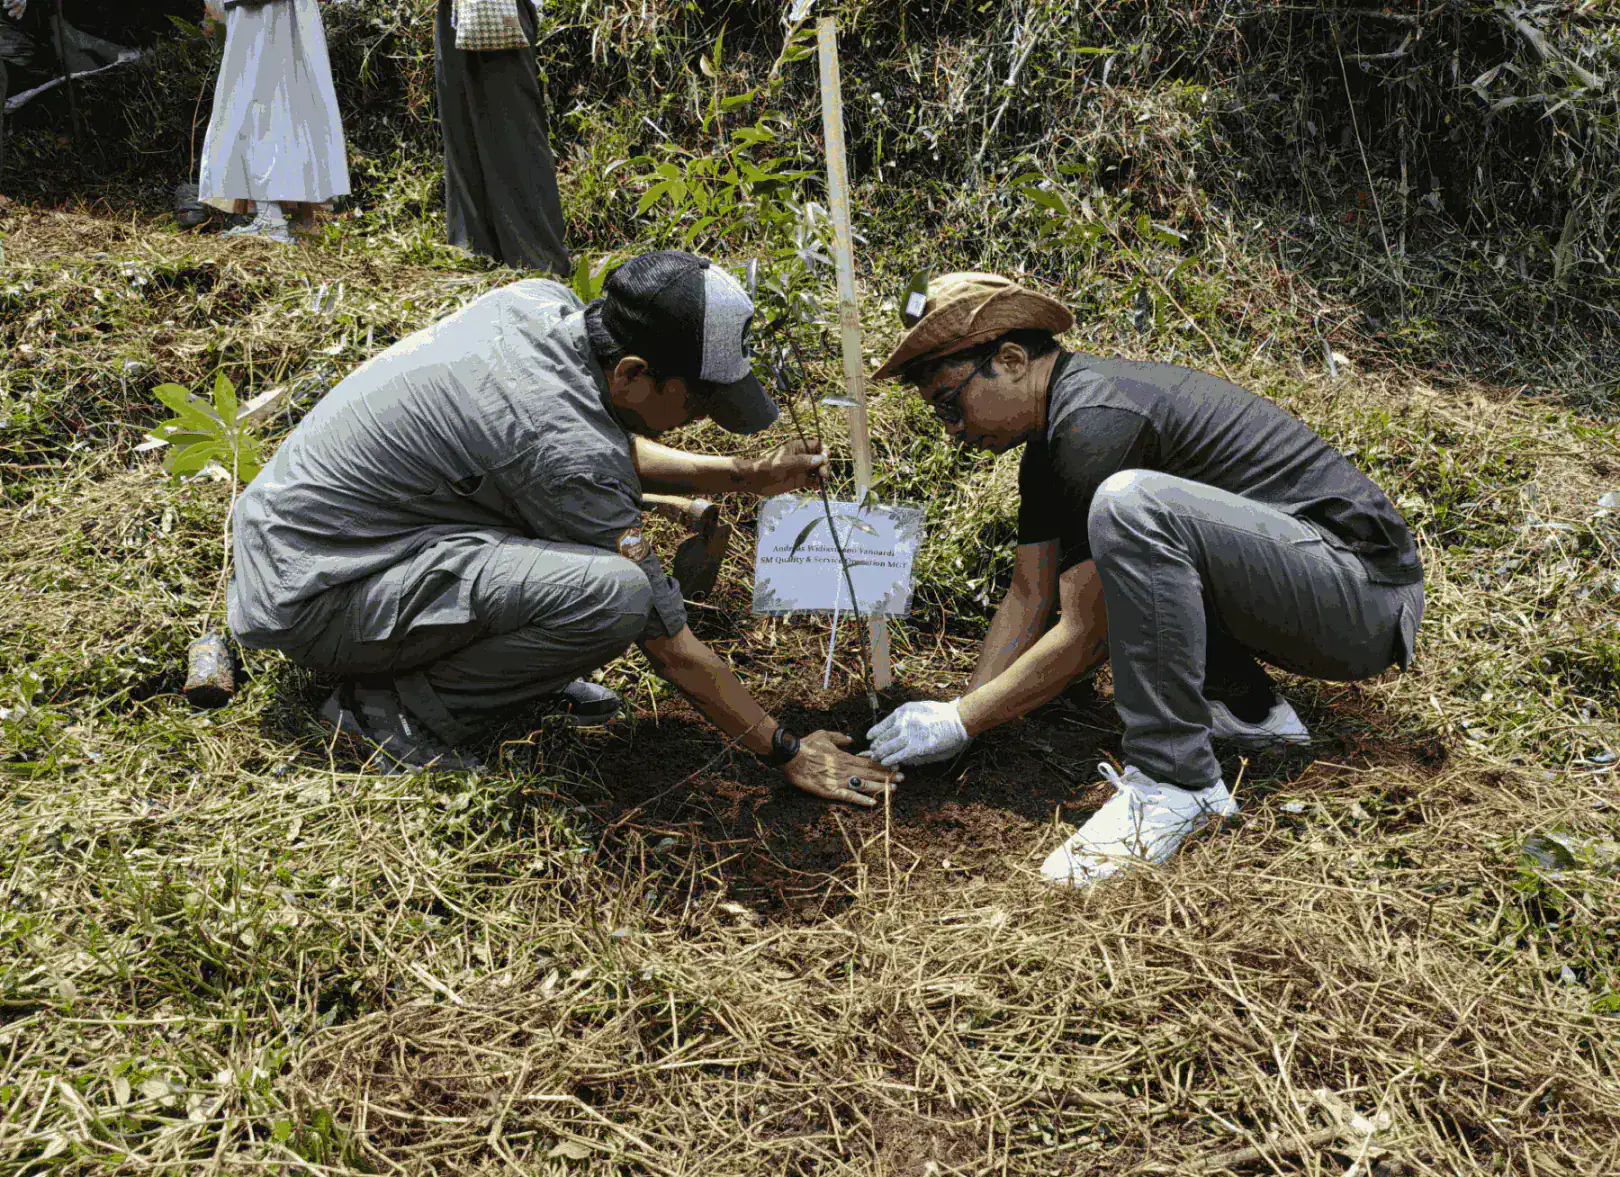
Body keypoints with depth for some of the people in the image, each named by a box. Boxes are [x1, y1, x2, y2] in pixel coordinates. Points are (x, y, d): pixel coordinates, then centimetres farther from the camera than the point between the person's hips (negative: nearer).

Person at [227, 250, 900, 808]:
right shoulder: (564, 444, -28)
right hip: (308, 600, -9)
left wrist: (740, 476, 11)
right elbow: (669, 645, -19)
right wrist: (786, 752, -8)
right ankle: (397, 710, -9)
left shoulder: (543, 300, -4)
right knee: (612, 591, -29)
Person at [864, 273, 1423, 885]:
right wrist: (957, 711, 5)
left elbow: (1084, 634, -19)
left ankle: (1176, 781, -22)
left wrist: (958, 723, -11)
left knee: (1129, 503, -31)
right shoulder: (1052, 433, 10)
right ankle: (1248, 707, 9)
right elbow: (1029, 599, 12)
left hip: (1367, 596, -10)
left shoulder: (1094, 419, -21)